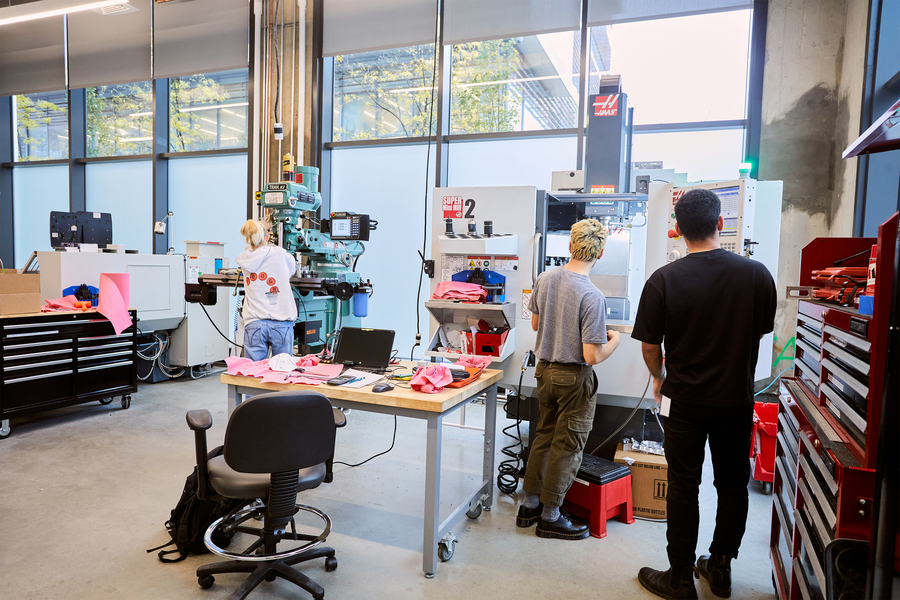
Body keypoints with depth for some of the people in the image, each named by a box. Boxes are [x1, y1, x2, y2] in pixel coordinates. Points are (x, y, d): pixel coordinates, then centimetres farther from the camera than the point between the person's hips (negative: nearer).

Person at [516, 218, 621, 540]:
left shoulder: (545, 278, -3)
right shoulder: (592, 296, -24)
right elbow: (592, 356, -22)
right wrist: (614, 341, -3)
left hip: (544, 369, 7)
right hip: (574, 379, -6)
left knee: (544, 437, 20)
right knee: (567, 446, 8)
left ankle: (530, 504, 30)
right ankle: (550, 516, 21)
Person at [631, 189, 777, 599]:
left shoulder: (663, 280, -15)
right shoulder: (756, 274, -9)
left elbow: (649, 346, -8)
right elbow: (762, 332, 6)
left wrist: (660, 378, 12)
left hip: (685, 400, -2)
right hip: (737, 399, 2)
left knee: (683, 488, 9)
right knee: (732, 485, 18)